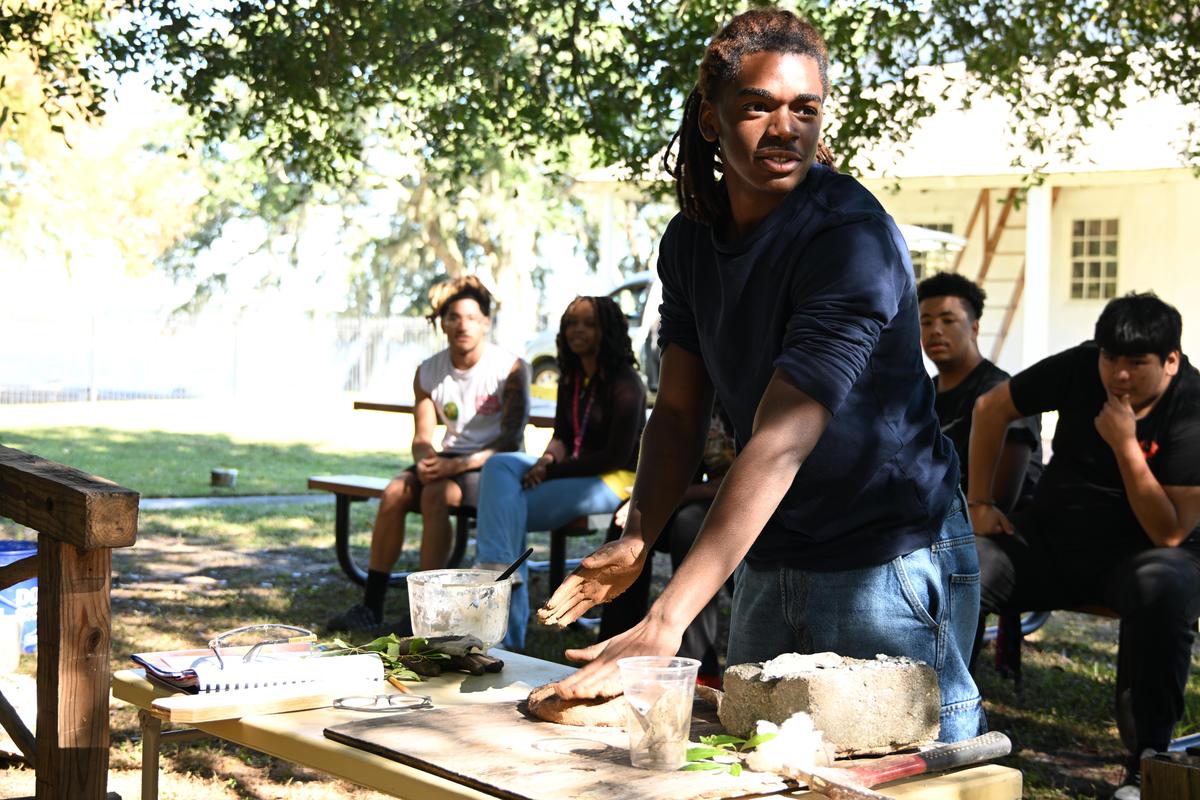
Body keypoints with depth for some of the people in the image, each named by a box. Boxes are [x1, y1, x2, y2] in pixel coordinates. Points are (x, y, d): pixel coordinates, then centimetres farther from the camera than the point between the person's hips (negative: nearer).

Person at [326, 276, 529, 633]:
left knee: (435, 494, -31)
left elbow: (511, 441, -16)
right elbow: (422, 437, 4)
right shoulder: (428, 372, 4)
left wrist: (457, 465, -27)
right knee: (395, 492, -20)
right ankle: (371, 605, -15)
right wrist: (425, 460, -21)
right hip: (451, 459, 5)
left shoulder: (510, 369, -12)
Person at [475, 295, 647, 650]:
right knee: (499, 464, -17)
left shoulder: (625, 384, -13)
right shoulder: (571, 379, 13)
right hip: (576, 472, 8)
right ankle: (498, 565, -28)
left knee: (507, 507, -22)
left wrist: (553, 471, -17)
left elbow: (618, 456, -17)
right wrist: (548, 460, -10)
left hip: (615, 482, -8)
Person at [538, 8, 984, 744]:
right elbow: (680, 412, 5)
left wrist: (666, 623, -38)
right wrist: (636, 542, -14)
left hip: (888, 565, -7)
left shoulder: (853, 236, -23)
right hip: (767, 566, 7)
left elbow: (781, 443, -31)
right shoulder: (691, 239, 2)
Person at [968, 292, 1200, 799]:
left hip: (1141, 550, -3)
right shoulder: (1080, 368, -5)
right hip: (1053, 537, 4)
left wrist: (1126, 445, -27)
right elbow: (992, 407, 8)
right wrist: (979, 503, 4)